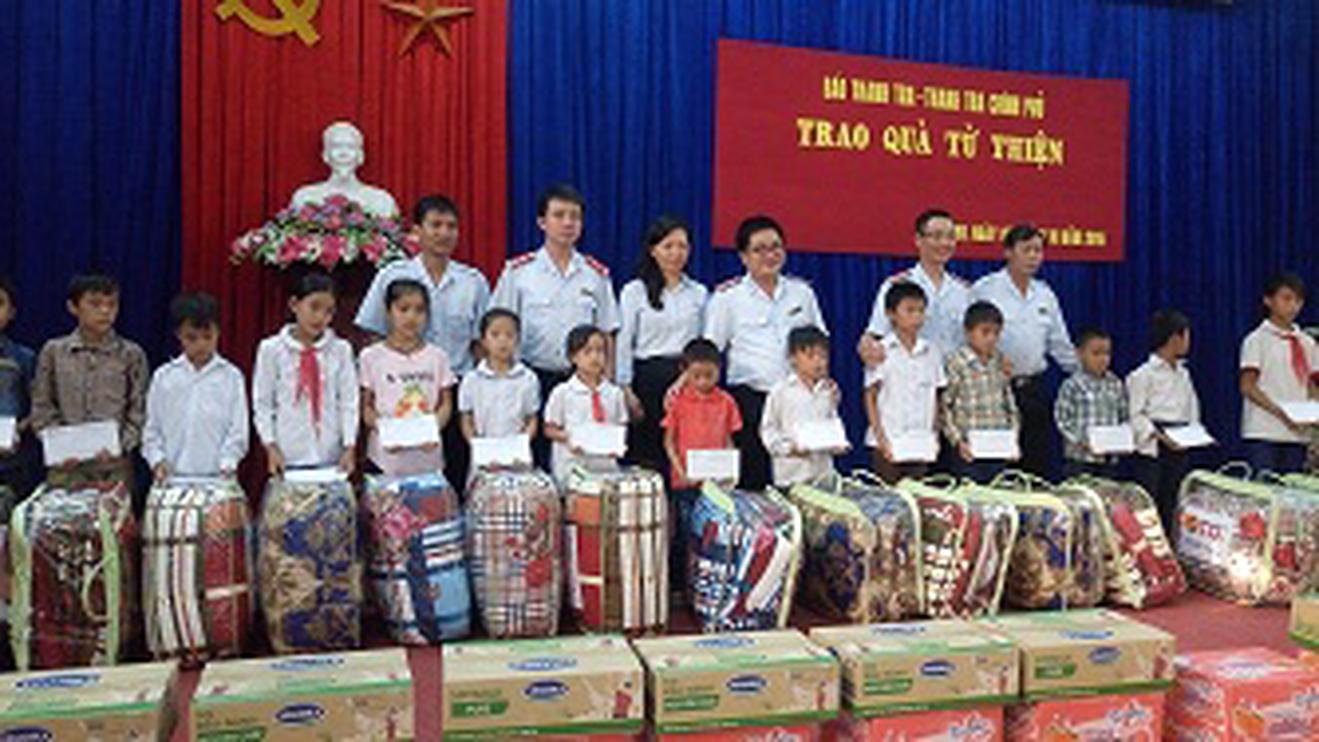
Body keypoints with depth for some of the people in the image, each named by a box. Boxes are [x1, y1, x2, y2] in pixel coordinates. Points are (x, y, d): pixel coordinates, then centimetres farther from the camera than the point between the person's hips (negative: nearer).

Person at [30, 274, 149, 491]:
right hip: (66, 468, 1)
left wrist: (119, 446, -13)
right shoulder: (54, 351, 6)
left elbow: (138, 413, 0)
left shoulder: (131, 355, 1)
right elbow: (42, 409, 7)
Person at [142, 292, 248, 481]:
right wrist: (157, 460, -4)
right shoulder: (163, 377, 7)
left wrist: (227, 462, -12)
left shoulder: (231, 377, 2)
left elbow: (238, 431, 0)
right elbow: (152, 429, 10)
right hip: (173, 478, 2)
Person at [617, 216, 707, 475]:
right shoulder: (634, 292, 3)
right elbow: (623, 343, 1)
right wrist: (626, 390, -6)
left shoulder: (699, 293, 11)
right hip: (648, 378, -2)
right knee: (645, 456, -2)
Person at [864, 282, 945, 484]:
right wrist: (880, 437, -9)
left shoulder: (931, 351, 7)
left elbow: (934, 397, 12)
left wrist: (935, 434, 4)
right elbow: (870, 396, -3)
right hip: (889, 444, -3)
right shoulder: (881, 351, -4)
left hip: (921, 444, 3)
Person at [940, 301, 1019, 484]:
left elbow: (1009, 402, 15)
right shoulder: (957, 363, -9)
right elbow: (944, 406, -7)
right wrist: (957, 441, -12)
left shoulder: (1000, 362, 7)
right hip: (970, 451, -5)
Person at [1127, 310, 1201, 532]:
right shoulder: (1143, 375, -8)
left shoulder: (1184, 374, 15)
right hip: (1152, 447, -7)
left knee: (1171, 505, 9)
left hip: (1179, 447, 7)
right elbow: (1136, 415, -11)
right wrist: (1160, 436, -20)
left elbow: (1192, 409, 19)